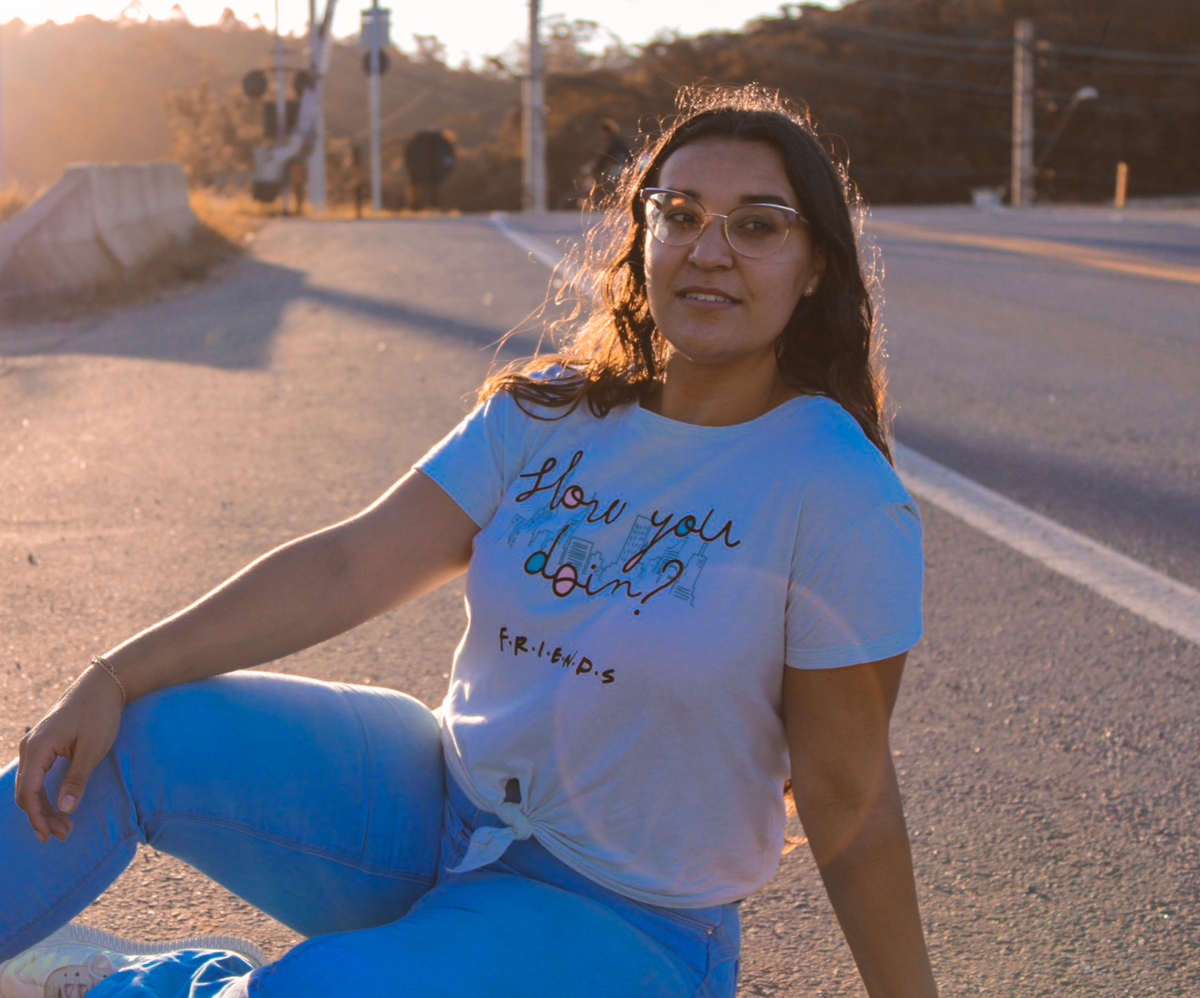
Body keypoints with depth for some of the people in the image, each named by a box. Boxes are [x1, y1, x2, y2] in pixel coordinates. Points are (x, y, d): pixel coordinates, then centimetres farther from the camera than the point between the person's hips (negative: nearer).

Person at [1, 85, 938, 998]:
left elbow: (849, 801, -12)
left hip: (622, 922, -5)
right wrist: (114, 679, -12)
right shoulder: (549, 413, -1)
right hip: (444, 801, 5)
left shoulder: (836, 494, -17)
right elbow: (352, 564, -5)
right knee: (136, 734, -11)